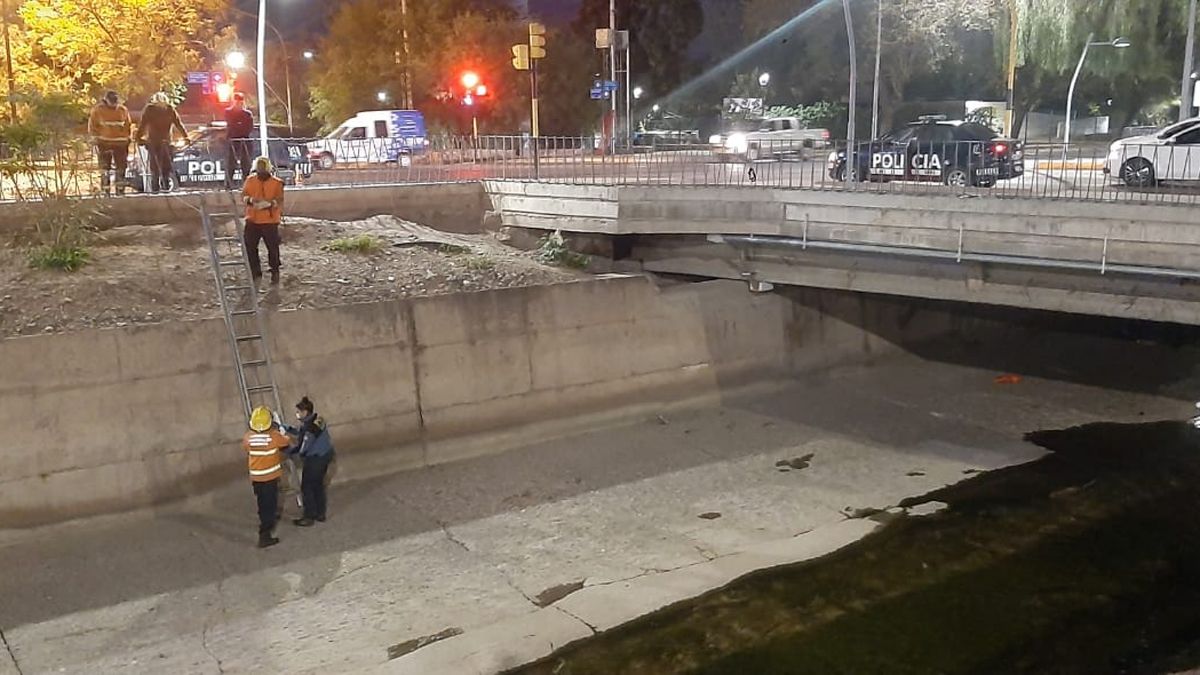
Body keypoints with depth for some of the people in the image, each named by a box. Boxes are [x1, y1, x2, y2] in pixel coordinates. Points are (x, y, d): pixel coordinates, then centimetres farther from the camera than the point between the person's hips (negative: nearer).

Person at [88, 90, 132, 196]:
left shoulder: (123, 110, 8)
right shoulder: (98, 110, 0)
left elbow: (128, 125, 18)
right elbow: (92, 125, 3)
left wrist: (127, 138, 13)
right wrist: (95, 137, -3)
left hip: (120, 143, 2)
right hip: (104, 143, -2)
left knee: (121, 167, 3)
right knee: (104, 167, -1)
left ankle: (120, 190, 11)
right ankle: (104, 189, 3)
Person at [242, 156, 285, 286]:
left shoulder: (276, 183, -4)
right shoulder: (250, 180, 5)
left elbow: (280, 201, -10)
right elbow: (243, 196, 5)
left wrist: (270, 203, -29)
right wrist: (250, 200, -17)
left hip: (270, 221, -3)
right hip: (252, 220, 3)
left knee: (273, 248, 4)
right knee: (249, 247, 1)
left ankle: (275, 272, 26)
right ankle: (256, 274, 14)